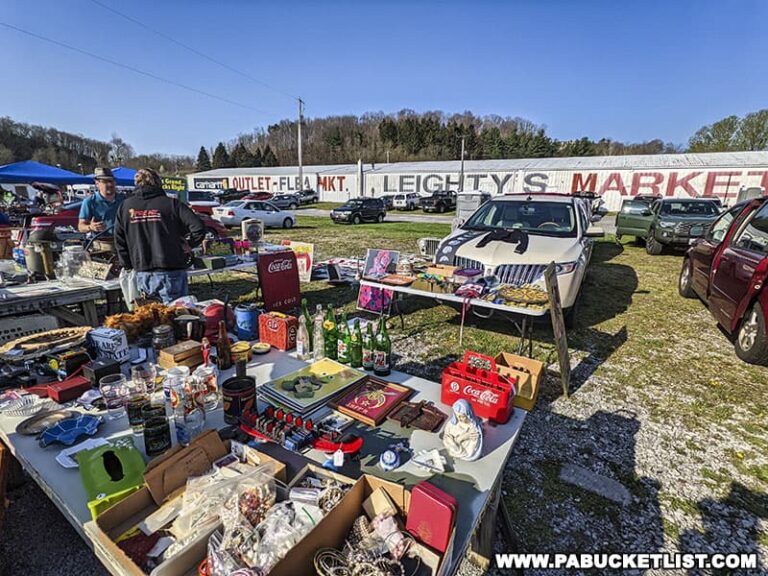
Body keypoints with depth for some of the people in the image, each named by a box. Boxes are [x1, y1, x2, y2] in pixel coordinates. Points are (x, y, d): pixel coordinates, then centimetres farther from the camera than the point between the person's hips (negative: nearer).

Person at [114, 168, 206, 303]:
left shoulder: (125, 206, 9)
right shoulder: (171, 204, -4)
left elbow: (119, 240, 10)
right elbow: (198, 228, -14)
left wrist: (128, 265, 19)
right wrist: (189, 245, 2)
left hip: (142, 275, 4)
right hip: (170, 272, -4)